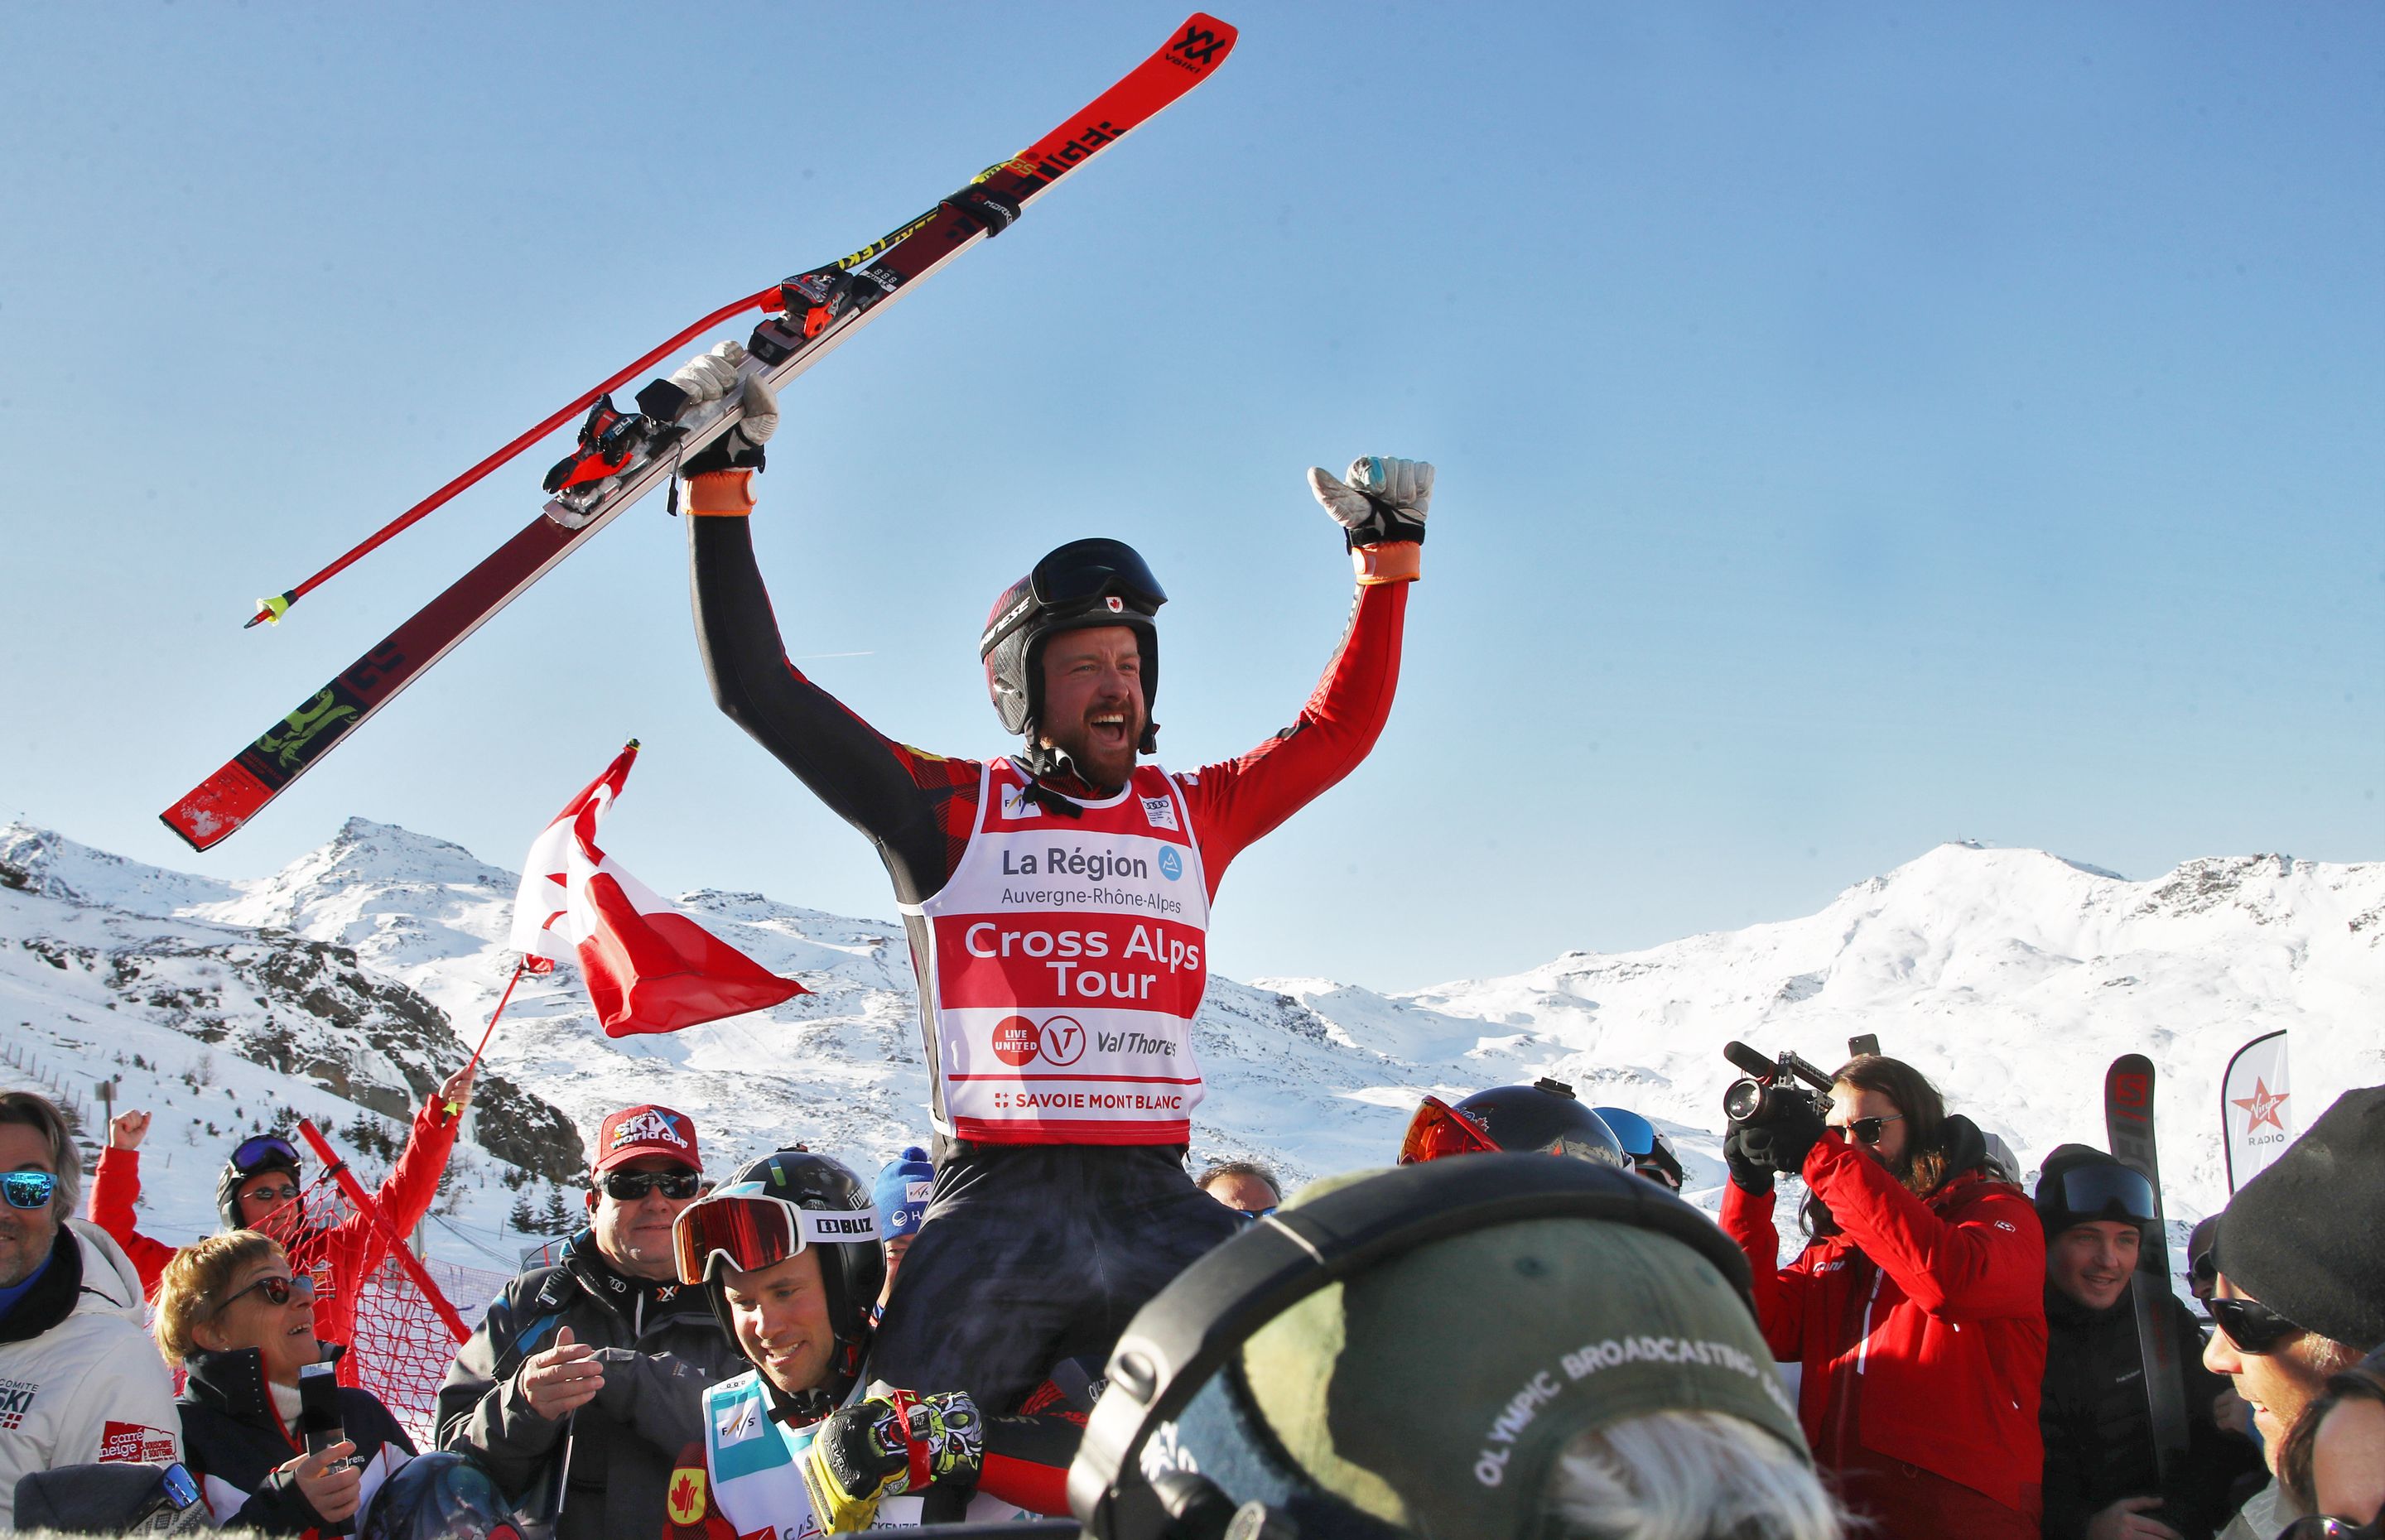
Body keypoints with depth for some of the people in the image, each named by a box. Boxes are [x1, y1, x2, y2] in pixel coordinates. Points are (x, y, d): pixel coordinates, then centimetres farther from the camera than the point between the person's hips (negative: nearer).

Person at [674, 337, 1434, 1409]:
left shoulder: (1193, 815, 18)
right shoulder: (950, 809, 7)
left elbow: (1339, 729, 28)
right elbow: (759, 690, 6)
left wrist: (1388, 558, 28)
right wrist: (718, 486, 4)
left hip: (1157, 1207, 3)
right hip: (996, 1209, -3)